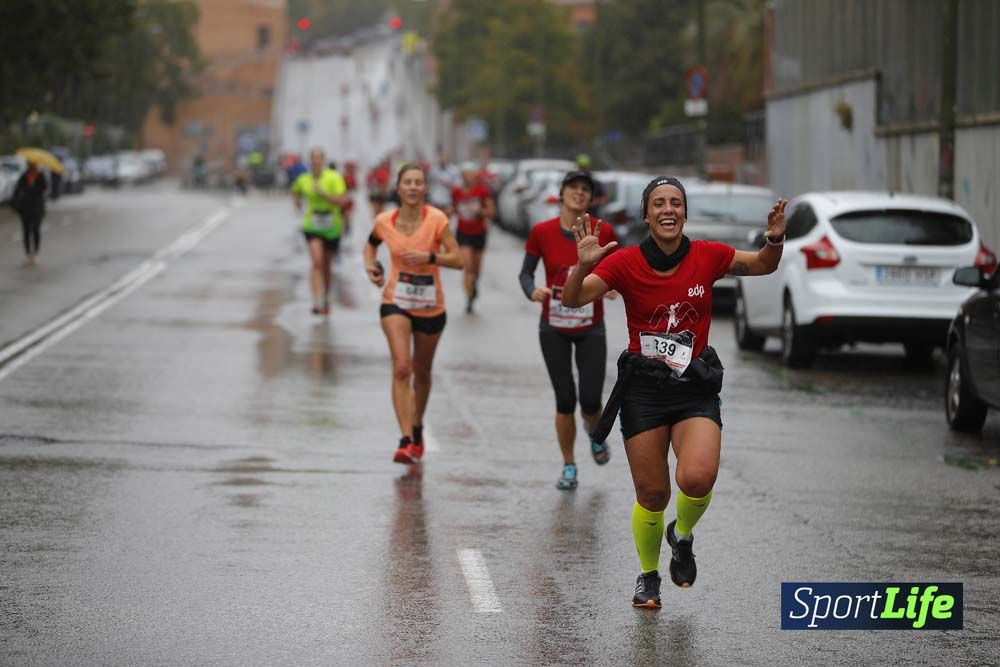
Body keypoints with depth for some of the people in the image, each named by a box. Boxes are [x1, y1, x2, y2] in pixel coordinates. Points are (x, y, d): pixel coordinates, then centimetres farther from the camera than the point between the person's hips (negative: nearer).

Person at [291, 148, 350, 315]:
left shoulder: (334, 178, -9)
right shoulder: (303, 179, 1)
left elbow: (342, 201, -16)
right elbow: (295, 190, 25)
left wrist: (323, 194, -22)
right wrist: (297, 200, 8)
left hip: (332, 227, 0)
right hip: (312, 225, 0)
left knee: (326, 265, 13)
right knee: (317, 262, -19)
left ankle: (326, 300, 35)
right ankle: (317, 302, -26)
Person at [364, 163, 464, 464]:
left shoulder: (436, 219, -11)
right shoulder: (384, 221, -5)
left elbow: (458, 259, -13)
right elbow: (371, 244, 18)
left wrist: (429, 257, -27)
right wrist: (371, 266, -1)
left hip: (431, 307, 0)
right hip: (396, 303, 0)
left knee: (421, 373, 16)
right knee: (401, 368, -19)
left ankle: (417, 428, 42)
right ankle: (406, 441, -23)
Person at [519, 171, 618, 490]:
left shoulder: (603, 232, -8)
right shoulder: (542, 232, -8)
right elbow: (526, 272, 1)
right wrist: (532, 292, -20)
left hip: (591, 329, 0)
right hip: (553, 329, 0)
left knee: (590, 401, -3)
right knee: (565, 400, 0)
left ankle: (596, 435, 33)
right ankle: (569, 466, 18)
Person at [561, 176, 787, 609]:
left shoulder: (707, 256, -3)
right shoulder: (625, 263, -8)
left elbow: (764, 265, 12)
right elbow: (572, 300, -15)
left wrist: (775, 239, -9)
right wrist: (583, 266, -34)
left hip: (696, 387, 0)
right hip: (643, 389, 0)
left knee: (697, 478, -22)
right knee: (652, 494, 2)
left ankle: (682, 536, 12)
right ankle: (648, 576, 28)